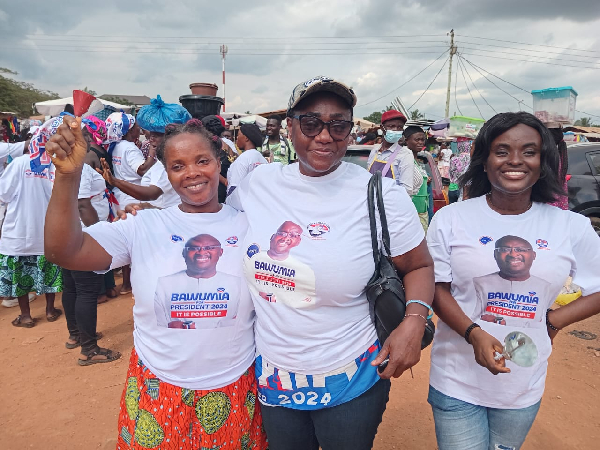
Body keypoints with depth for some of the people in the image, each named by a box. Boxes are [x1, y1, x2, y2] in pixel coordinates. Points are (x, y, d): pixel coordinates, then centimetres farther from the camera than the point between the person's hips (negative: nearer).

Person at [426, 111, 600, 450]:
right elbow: (437, 288, -7)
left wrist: (552, 321, -8)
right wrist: (475, 334, -21)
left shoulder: (573, 227, -4)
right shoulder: (451, 219, -9)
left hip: (525, 385, 3)